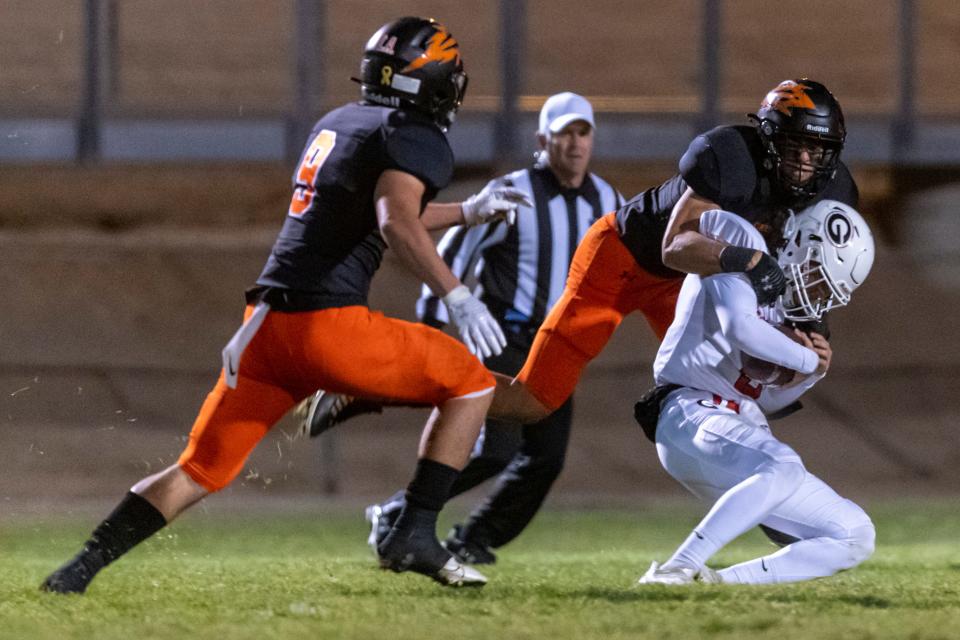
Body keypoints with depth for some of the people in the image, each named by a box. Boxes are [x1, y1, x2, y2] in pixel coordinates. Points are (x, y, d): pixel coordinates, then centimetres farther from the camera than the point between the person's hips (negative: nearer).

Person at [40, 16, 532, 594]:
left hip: (269, 324, 7)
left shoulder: (337, 124, 24)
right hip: (330, 323, -7)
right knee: (472, 385, 10)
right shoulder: (415, 138, -2)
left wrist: (470, 213, 43)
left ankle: (78, 571, 0)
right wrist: (457, 296, -21)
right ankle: (415, 535, 0)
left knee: (201, 470, 11)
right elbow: (395, 224, -21)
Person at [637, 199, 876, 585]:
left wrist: (811, 373, 5)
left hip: (742, 430, 9)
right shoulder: (742, 243, -3)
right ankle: (675, 570, -37)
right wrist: (807, 360, -7)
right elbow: (740, 328, -20)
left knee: (855, 536, 2)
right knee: (783, 467, -39)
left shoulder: (780, 300, 23)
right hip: (693, 418, -9)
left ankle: (719, 581, -7)